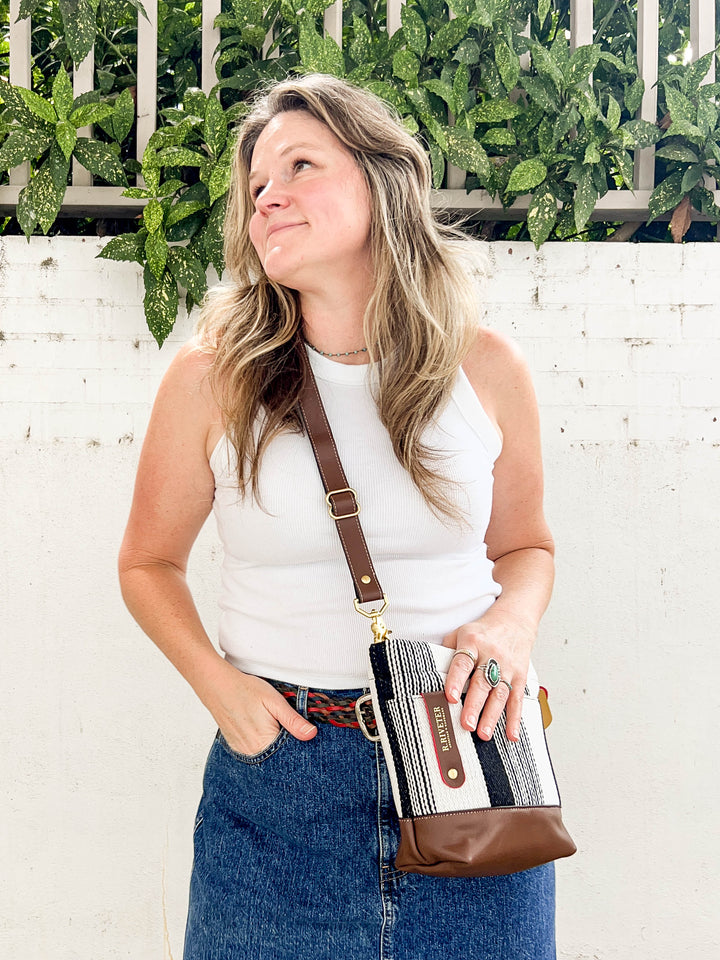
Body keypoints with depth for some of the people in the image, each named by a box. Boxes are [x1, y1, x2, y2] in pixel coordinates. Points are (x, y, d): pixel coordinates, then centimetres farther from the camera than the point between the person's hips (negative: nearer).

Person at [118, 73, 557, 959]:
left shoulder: (484, 369, -2)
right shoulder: (211, 379, -6)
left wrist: (513, 624, -8)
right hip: (276, 758, -1)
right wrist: (215, 681, -8)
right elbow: (150, 563, 7)